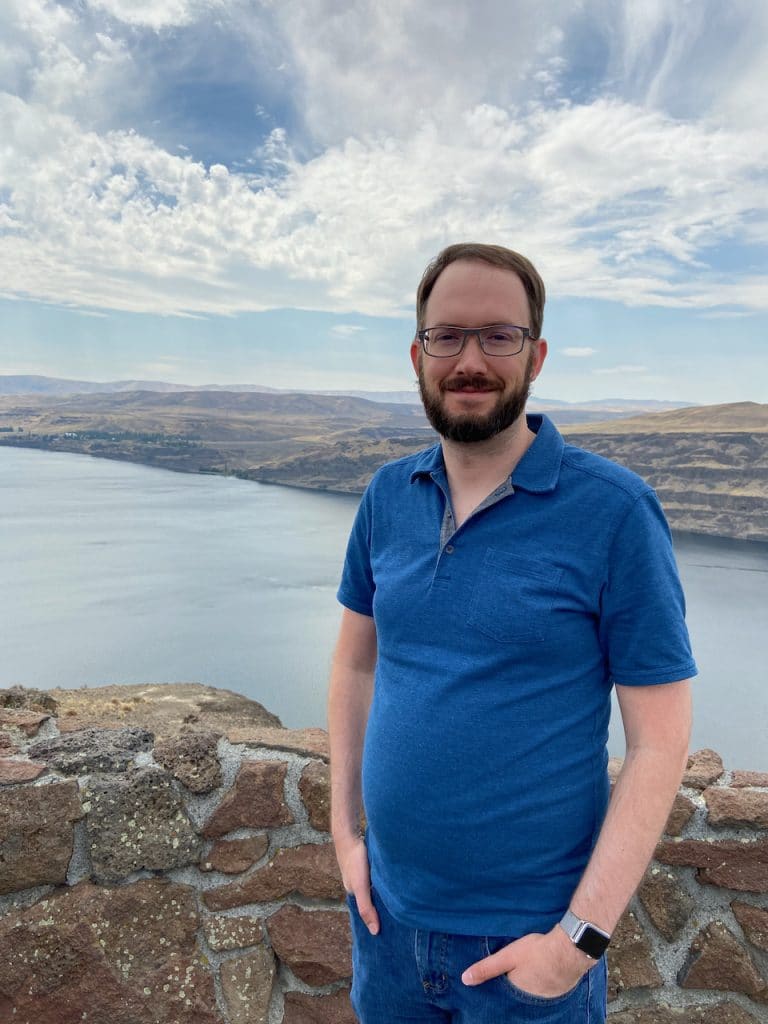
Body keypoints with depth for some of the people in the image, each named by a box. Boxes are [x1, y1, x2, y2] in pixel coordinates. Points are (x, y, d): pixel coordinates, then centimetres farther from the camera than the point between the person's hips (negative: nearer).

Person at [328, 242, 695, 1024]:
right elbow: (355, 663, 6)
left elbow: (660, 741, -14)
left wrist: (580, 937, -14)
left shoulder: (614, 512, -17)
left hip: (527, 936, -4)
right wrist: (343, 829, 3)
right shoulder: (387, 497, -3)